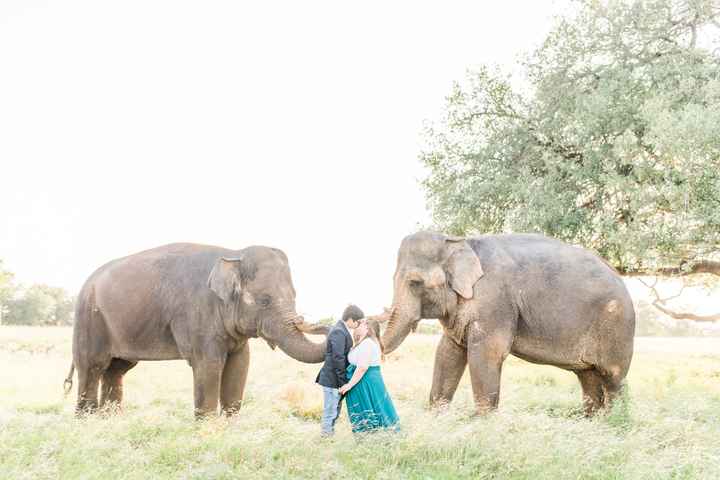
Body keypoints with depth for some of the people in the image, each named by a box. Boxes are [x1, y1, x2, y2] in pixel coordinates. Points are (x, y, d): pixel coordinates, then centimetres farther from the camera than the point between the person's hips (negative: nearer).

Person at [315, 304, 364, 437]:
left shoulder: (341, 330, 12)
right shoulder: (338, 332, -20)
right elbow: (338, 358, -23)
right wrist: (344, 381, -18)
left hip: (335, 378, 10)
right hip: (332, 379, -10)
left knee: (335, 410, 18)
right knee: (330, 411, -2)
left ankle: (329, 434, 26)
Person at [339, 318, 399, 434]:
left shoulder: (367, 343, -18)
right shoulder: (371, 342, 15)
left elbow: (362, 367, -25)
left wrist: (350, 384, -22)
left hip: (365, 383, -11)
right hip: (373, 380, 11)